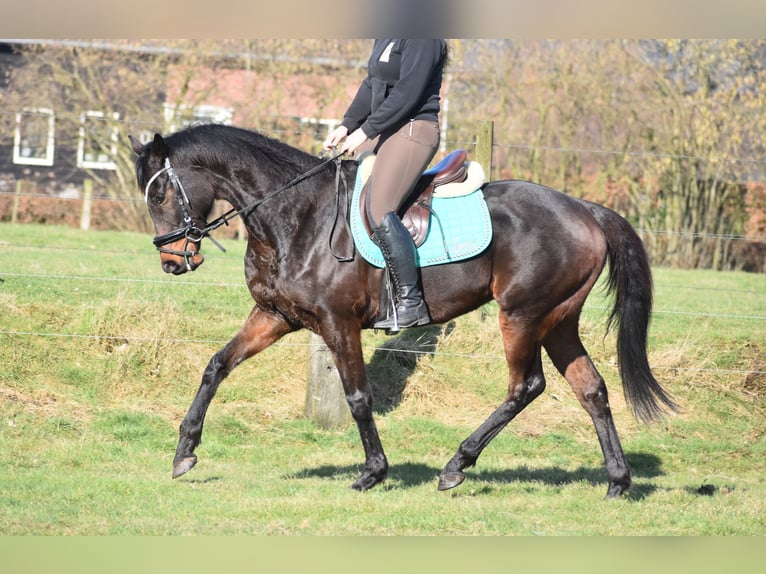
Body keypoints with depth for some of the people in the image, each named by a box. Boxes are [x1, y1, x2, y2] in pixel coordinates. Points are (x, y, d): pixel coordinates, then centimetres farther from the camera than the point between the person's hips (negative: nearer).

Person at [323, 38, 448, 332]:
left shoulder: (423, 39, -15)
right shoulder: (384, 38, 16)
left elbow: (407, 92, -21)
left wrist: (366, 130, -20)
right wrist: (346, 125, 9)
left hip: (414, 130, -11)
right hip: (385, 131, 11)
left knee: (379, 211, -23)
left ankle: (411, 303, -20)